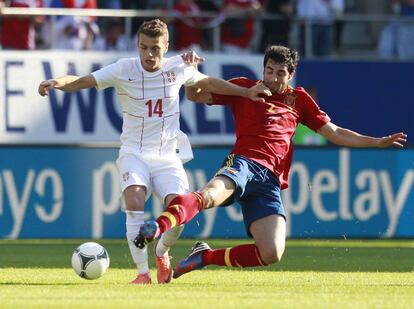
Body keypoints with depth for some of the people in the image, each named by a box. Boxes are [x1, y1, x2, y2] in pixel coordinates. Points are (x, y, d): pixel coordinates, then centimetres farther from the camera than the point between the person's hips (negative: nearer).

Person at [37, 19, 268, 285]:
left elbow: (208, 82, 17)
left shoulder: (178, 67, -1)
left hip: (167, 156, 2)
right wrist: (57, 83, -37)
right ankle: (143, 271, -20)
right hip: (134, 153, -2)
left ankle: (162, 252, 16)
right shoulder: (124, 70, -9)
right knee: (134, 200, -30)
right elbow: (82, 82, -17)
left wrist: (247, 92, 17)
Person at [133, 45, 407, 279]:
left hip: (271, 181, 3)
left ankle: (205, 256, 0)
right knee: (210, 195, -40)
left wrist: (377, 142, 18)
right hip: (244, 163, -3)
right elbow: (195, 95, 17)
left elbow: (334, 133, 26)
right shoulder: (244, 88, 16)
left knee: (272, 255, -16)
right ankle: (156, 228, -61)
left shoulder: (299, 99, 23)